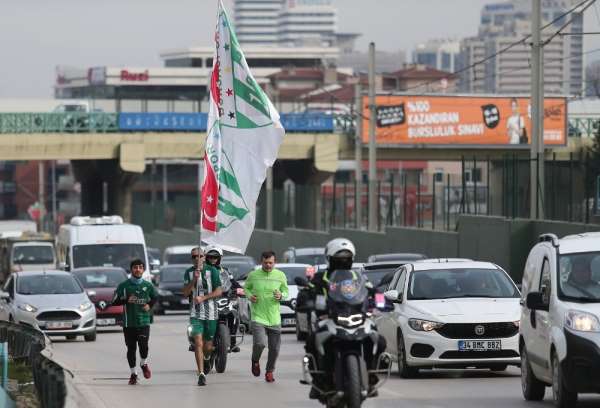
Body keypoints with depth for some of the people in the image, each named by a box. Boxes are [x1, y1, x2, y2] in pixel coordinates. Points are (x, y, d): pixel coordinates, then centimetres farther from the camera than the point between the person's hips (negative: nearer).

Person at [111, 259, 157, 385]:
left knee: (143, 345, -14)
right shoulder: (124, 286, 2)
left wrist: (149, 305, 3)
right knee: (131, 348, 4)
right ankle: (133, 373, 17)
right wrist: (126, 300, -14)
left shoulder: (148, 286, 6)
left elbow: (155, 298, 23)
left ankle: (144, 364, 17)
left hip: (144, 321, 0)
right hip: (129, 322, 0)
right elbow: (114, 301, 2)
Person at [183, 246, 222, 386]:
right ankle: (201, 374, -13)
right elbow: (185, 292, 0)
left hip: (211, 313, -1)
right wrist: (194, 280, -14)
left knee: (208, 346, 8)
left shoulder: (212, 270, -2)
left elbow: (218, 292, -6)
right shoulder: (189, 272, 6)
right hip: (195, 313, 1)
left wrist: (203, 298, -16)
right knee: (198, 343, -13)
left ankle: (207, 356, 44)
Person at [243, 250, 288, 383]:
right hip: (258, 316, -2)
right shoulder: (253, 275, 0)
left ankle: (269, 371, 28)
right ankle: (255, 361, 13)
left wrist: (281, 296, -10)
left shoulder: (280, 275, 4)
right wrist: (249, 296, -6)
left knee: (274, 349, 5)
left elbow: (286, 291, 13)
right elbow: (246, 287, 15)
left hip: (274, 318, 2)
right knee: (260, 343, -20)